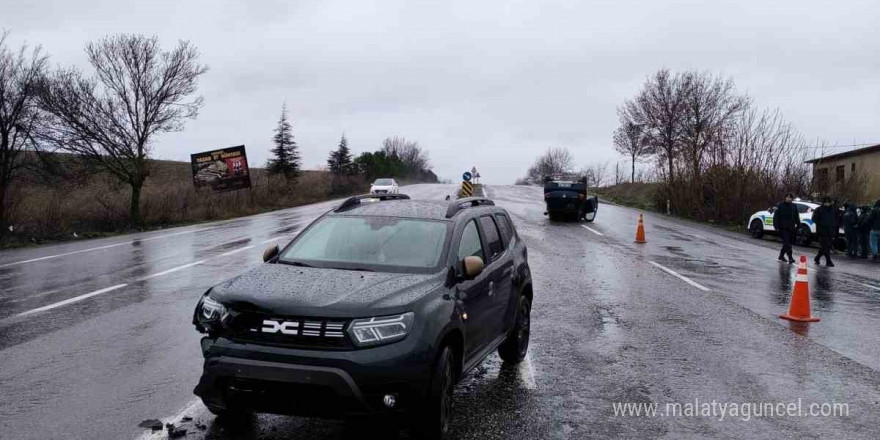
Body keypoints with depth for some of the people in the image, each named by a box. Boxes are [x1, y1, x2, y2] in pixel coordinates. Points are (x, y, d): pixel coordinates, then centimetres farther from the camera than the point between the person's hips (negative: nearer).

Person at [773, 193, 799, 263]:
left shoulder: (794, 206, 12)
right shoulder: (780, 206, -2)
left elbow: (797, 217, 17)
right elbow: (776, 217, -4)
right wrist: (776, 226, -11)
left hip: (791, 228, 5)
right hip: (783, 228, -5)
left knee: (787, 243, 10)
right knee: (786, 243, -13)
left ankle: (781, 256, 26)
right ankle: (790, 258, -17)